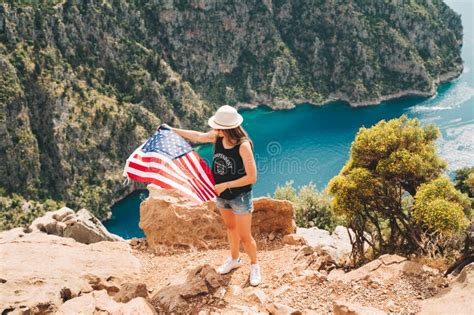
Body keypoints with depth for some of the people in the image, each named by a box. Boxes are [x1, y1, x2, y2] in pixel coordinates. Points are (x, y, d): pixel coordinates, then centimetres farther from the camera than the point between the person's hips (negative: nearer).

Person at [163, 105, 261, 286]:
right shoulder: (216, 137, -10)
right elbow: (198, 136, 10)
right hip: (221, 195, 6)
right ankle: (235, 259, 47)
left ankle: (254, 266, 29)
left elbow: (252, 177, -27)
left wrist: (225, 185, -23)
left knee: (245, 237, 4)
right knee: (230, 228, 25)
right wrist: (172, 130, 13)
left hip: (240, 196, -6)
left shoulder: (243, 145, -29)